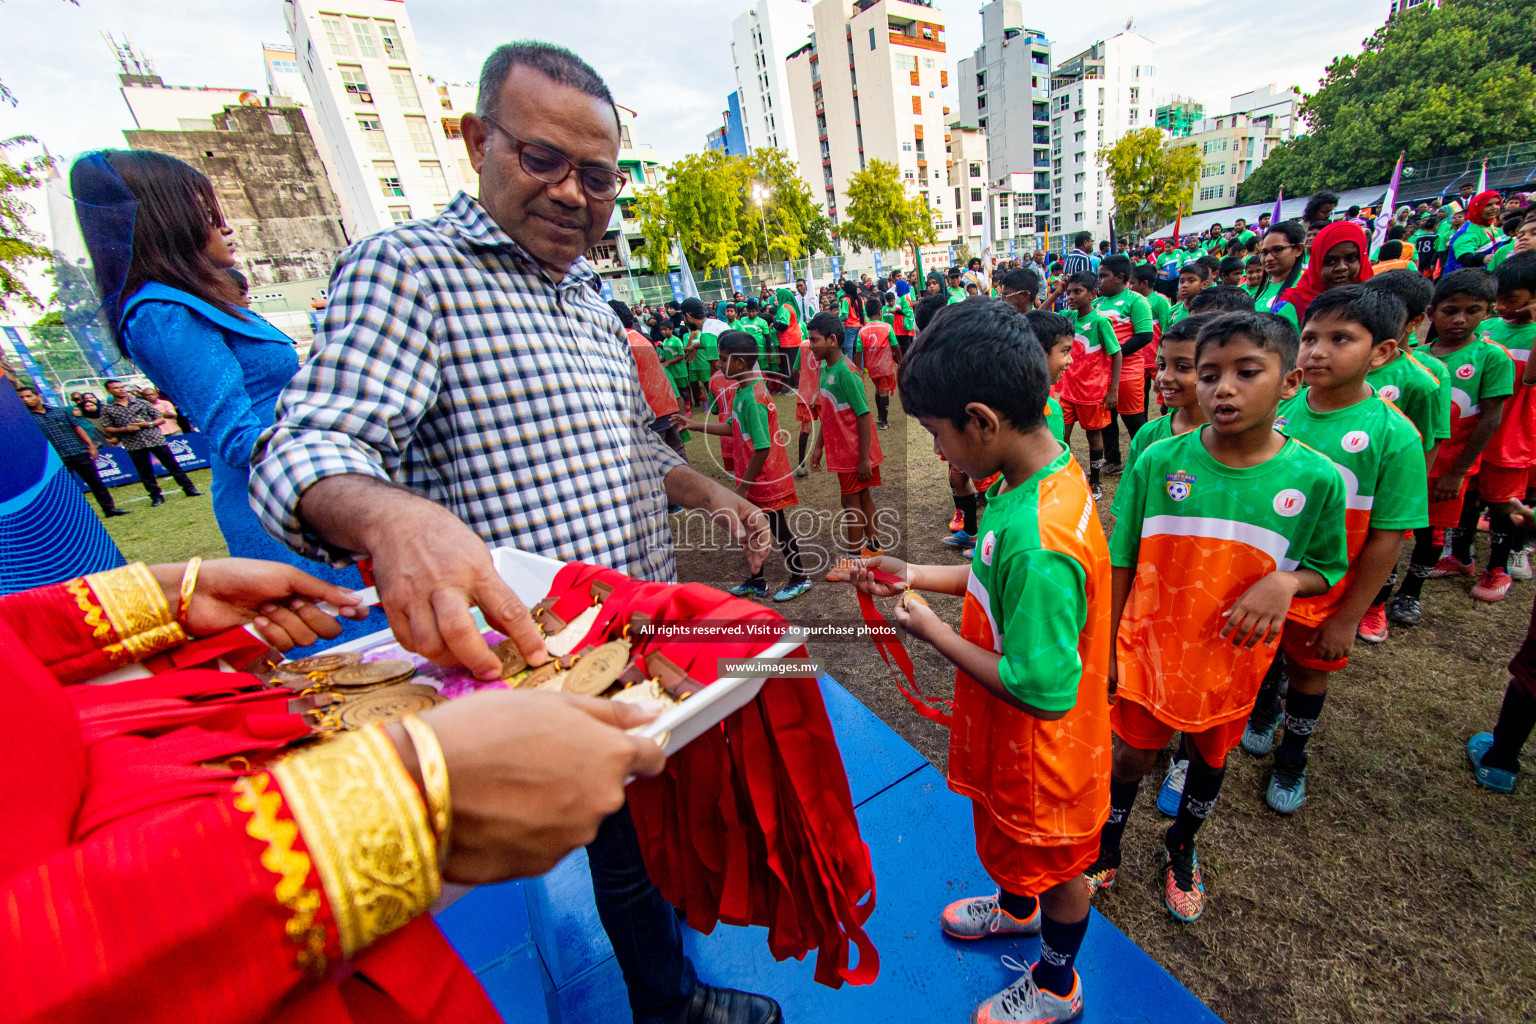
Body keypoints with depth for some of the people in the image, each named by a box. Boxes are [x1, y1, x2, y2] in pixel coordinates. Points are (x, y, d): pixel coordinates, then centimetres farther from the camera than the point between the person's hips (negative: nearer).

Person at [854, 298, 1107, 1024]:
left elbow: (1043, 687, -32)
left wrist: (933, 633, -23)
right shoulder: (1045, 470, -9)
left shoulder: (1038, 540, -40)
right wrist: (918, 577, -2)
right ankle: (1017, 907, 65)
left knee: (1052, 861, 22)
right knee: (1017, 840, 34)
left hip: (1040, 745, -8)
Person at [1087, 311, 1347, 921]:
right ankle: (1107, 848, 44)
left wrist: (1286, 580, -22)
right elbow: (1121, 564, -7)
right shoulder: (1157, 462, -15)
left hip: (1231, 658, 2)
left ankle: (1181, 848, 53)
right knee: (1134, 754, 16)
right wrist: (1106, 649, -3)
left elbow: (1327, 568, 2)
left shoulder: (1315, 479, -12)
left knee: (1210, 758, 23)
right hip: (1148, 649, -1)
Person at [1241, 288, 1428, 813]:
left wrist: (1348, 617, -10)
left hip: (1325, 593, -2)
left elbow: (1386, 537, -13)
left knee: (1309, 674, 19)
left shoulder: (1394, 435, -18)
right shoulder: (1278, 409, -9)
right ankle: (1263, 713, 55)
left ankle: (1291, 759, 45)